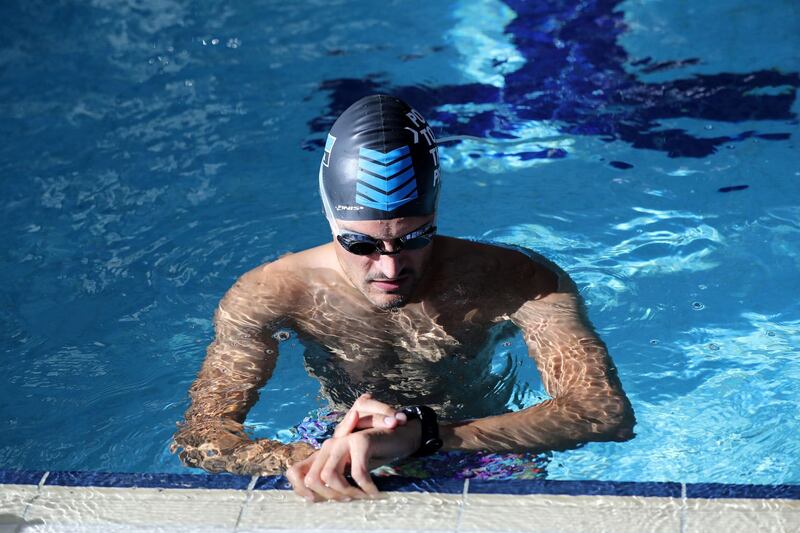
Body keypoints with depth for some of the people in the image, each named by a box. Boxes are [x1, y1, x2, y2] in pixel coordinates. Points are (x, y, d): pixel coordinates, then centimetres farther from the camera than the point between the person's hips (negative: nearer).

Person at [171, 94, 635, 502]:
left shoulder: (518, 283, -23)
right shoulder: (275, 295, -18)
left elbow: (609, 412, -34)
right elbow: (198, 437, -21)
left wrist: (423, 432, -46)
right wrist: (313, 459, -44)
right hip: (347, 489, 0)